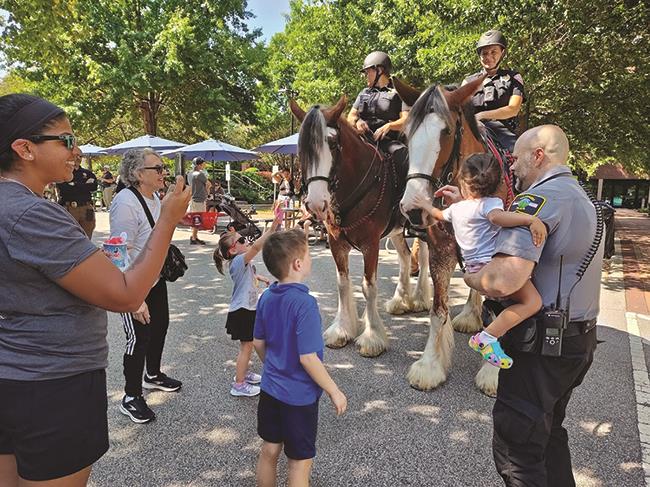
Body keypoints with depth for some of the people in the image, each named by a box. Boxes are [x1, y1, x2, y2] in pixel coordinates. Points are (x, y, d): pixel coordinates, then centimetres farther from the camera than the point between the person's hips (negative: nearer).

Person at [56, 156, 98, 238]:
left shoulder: (87, 173, 14)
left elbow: (94, 186, -3)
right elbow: (63, 188, -13)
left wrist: (74, 185, -6)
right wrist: (85, 186, -8)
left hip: (87, 208, 3)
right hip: (70, 209, -3)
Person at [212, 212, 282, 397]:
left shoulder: (242, 262, 7)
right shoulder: (238, 261, -24)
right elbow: (256, 247, -41)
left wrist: (259, 277, 24)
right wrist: (272, 228, -47)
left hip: (247, 309, 10)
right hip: (242, 311, -10)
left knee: (248, 345, 21)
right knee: (246, 346, 0)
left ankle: (242, 373, 38)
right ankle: (239, 384, 11)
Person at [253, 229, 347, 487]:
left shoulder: (267, 297, -3)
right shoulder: (304, 303, -26)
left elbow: (258, 342, 7)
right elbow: (307, 358, -25)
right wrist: (334, 392, -13)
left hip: (270, 388, 7)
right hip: (299, 395, -7)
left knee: (269, 450, 22)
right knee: (300, 461, 12)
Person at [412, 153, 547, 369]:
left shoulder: (456, 208, 15)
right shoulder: (491, 202, -7)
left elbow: (439, 214, 36)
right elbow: (497, 216, -30)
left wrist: (426, 205, 55)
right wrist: (531, 219, -38)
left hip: (474, 266, 9)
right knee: (532, 301, -15)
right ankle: (487, 337, -20)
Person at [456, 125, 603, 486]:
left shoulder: (538, 198, -20)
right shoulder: (579, 197, 13)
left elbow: (504, 280, -34)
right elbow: (508, 220, 22)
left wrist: (471, 277, -14)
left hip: (541, 343, -10)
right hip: (579, 339, 10)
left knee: (515, 448, 3)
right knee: (548, 431, 26)